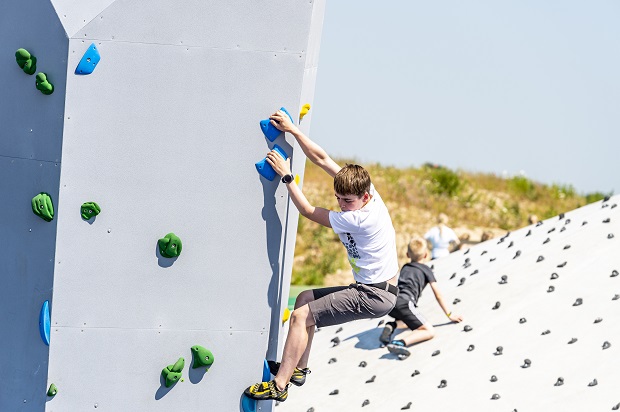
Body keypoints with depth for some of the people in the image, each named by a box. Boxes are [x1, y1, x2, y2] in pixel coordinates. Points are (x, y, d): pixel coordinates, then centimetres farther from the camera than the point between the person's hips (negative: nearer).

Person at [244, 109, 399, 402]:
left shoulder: (359, 218, -24)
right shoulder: (362, 189, 0)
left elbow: (309, 211, -13)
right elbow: (322, 159, 5)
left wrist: (287, 176, -8)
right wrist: (292, 130, 2)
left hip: (375, 295, -10)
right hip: (373, 288, 10)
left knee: (301, 315, -14)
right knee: (306, 298, 21)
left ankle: (279, 385, -13)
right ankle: (298, 367, 26)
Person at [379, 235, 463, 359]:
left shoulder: (405, 268, 31)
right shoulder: (426, 270, 15)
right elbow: (438, 295, 15)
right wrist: (449, 315, 23)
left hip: (390, 301, 7)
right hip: (404, 302, -7)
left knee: (409, 321, 35)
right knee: (429, 331, -7)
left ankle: (391, 326, 4)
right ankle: (399, 343, -31)